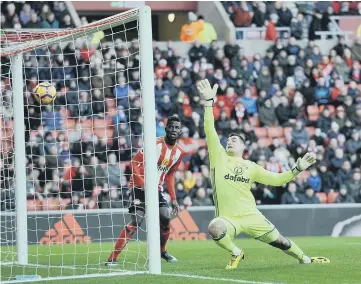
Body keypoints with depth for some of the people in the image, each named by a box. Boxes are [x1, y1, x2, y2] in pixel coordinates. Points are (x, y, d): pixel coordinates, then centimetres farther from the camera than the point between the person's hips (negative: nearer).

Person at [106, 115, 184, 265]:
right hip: (139, 187, -6)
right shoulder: (155, 144, -15)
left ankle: (162, 251, 23)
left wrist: (173, 199, 14)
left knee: (166, 219, -4)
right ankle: (112, 258, -16)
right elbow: (134, 162, -14)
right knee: (136, 222, -17)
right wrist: (143, 184, -22)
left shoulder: (179, 152, 6)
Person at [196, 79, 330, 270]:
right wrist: (209, 102, -17)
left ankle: (304, 259, 39)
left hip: (251, 216, 2)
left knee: (279, 241, 9)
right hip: (227, 218, -2)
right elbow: (210, 132, -8)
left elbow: (276, 179, 16)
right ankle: (235, 253, -6)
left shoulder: (251, 167, 10)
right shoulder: (219, 158, 2)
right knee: (214, 228, -35)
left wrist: (297, 169, 3)